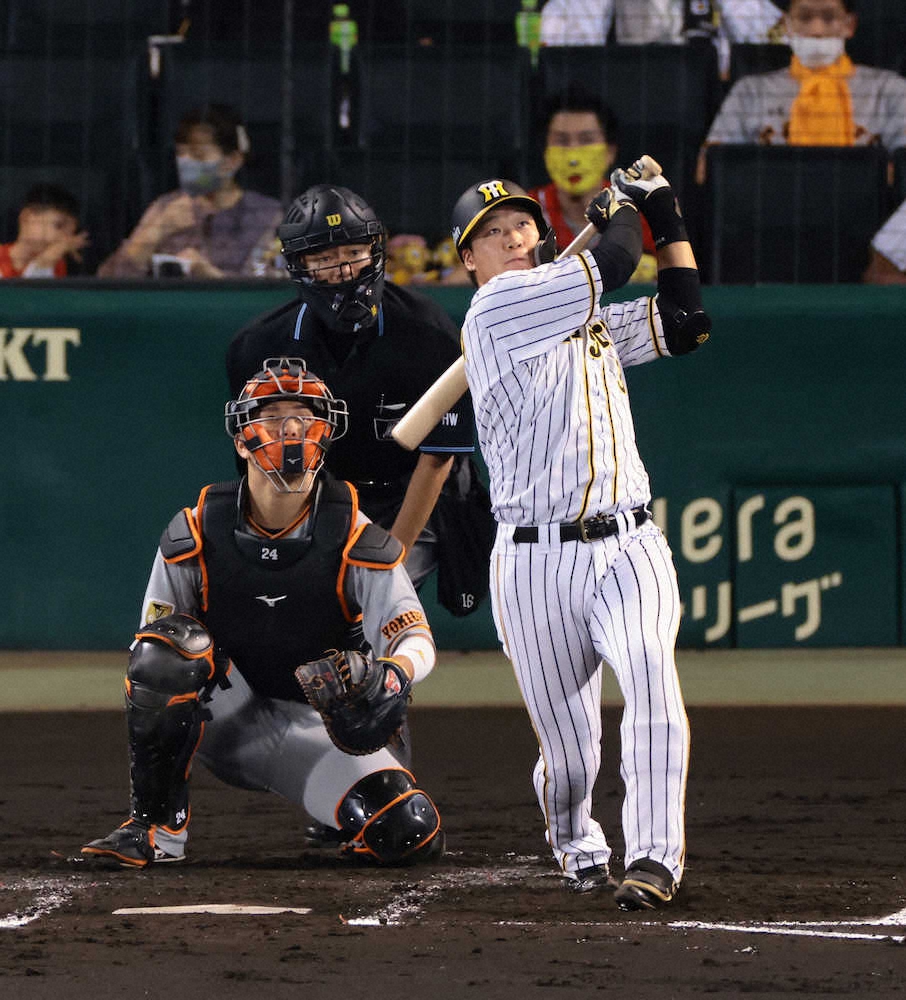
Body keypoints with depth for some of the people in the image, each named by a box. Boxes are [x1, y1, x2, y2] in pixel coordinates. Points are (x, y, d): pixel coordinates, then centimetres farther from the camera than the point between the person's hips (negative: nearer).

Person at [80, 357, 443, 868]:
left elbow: (418, 639, -16)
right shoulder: (194, 534, -7)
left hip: (313, 725, 0)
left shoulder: (354, 541, -10)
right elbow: (152, 653, -2)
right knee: (169, 639, -31)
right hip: (226, 713, 0)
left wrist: (395, 672, -41)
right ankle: (157, 826, -21)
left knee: (411, 834, -24)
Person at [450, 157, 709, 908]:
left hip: (628, 549, 4)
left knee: (651, 672, -25)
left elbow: (685, 323, 19)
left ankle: (655, 855, -26)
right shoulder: (497, 310, -4)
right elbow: (611, 264, -8)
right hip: (536, 559, -4)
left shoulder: (591, 320, 19)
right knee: (568, 752, 1)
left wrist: (667, 218, 19)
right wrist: (622, 209, 12)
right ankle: (576, 847, 32)